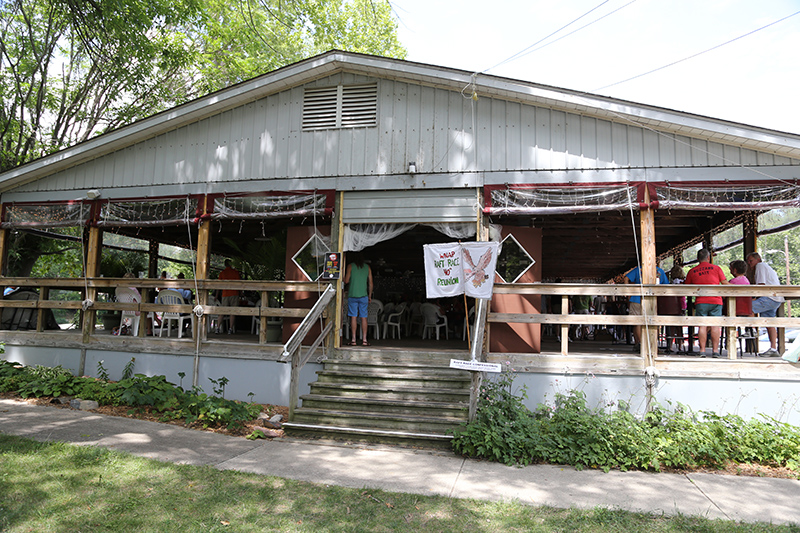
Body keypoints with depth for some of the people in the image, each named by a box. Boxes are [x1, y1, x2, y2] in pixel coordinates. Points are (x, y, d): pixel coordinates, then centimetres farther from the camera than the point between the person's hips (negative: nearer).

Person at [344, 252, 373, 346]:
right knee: (364, 318, 4)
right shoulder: (367, 267, 8)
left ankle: (353, 340, -2)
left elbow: (346, 281, -4)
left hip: (352, 295, -2)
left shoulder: (350, 266, 1)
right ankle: (364, 339, 3)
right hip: (363, 296, 2)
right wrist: (370, 296, 16)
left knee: (353, 317, -1)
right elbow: (370, 283, 9)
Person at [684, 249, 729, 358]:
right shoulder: (716, 268, 6)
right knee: (715, 325, 2)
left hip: (700, 302, 1)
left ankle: (702, 350, 0)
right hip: (716, 301, 0)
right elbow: (725, 284, 7)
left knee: (702, 326, 1)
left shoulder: (692, 271, 9)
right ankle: (715, 350, 2)